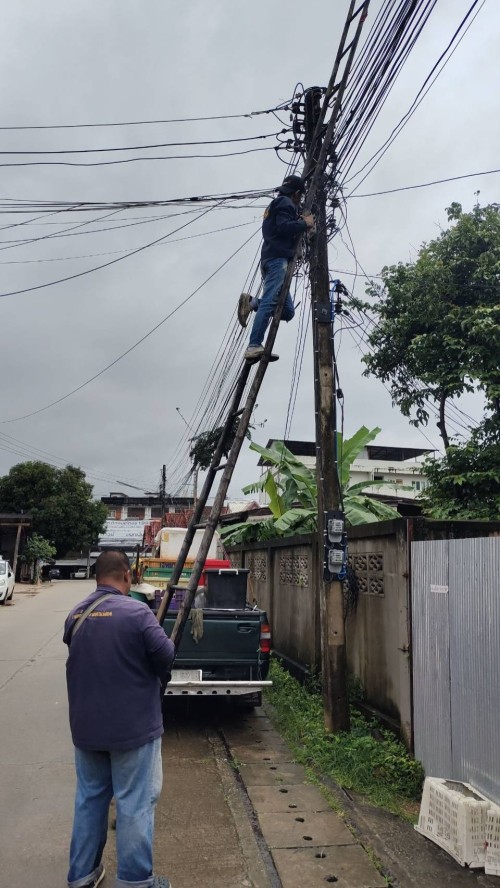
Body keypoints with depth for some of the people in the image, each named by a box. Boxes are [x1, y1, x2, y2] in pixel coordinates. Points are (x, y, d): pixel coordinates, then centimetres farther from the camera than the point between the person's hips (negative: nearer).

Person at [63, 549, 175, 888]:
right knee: (135, 803, 8)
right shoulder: (136, 611, -20)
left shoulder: (76, 615, 1)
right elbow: (166, 657, -20)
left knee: (89, 797, 21)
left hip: (85, 725, 6)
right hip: (133, 724, -6)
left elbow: (80, 660, 12)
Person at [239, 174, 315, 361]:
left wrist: (300, 222, 24)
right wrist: (304, 223, 0)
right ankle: (254, 347, -33)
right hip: (278, 259, -10)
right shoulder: (285, 203, 3)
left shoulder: (276, 205, 34)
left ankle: (252, 302, -10)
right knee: (270, 302, -23)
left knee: (287, 311, 2)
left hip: (271, 260, 10)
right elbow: (284, 227, -14)